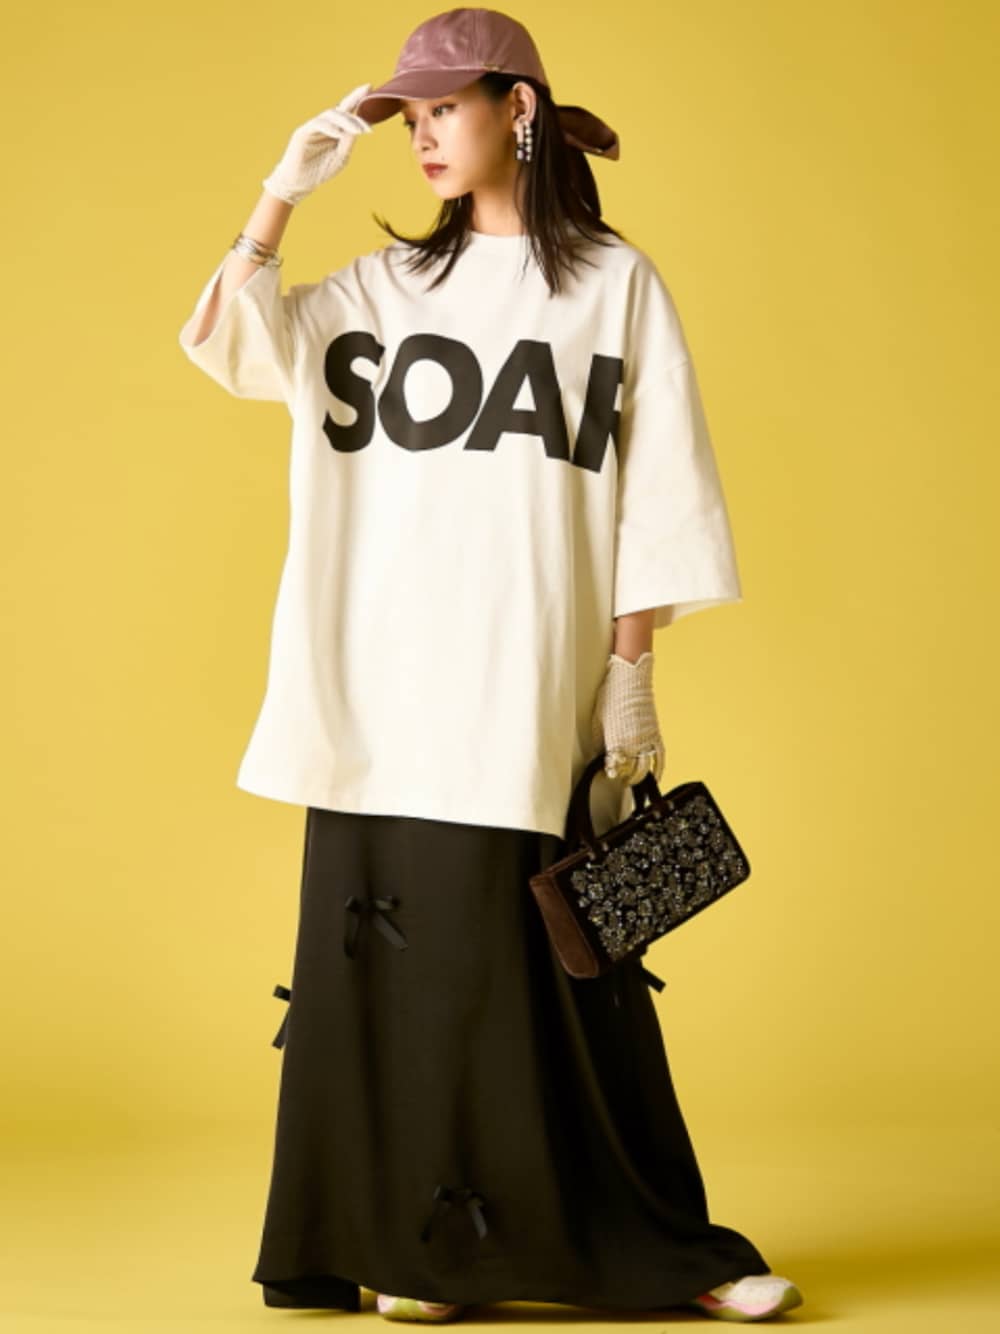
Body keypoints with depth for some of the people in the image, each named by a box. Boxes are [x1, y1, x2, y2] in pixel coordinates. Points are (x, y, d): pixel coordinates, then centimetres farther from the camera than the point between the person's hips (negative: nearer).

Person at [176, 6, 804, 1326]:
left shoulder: (614, 282, 5)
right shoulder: (382, 287, 14)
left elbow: (653, 491, 2)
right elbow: (233, 346, 2)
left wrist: (632, 665, -4)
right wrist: (285, 192, -4)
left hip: (532, 683, -3)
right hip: (382, 684, 3)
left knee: (558, 957, -2)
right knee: (397, 942, 0)